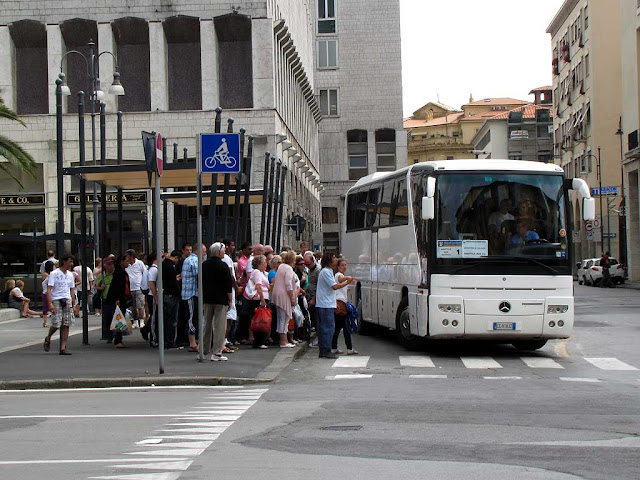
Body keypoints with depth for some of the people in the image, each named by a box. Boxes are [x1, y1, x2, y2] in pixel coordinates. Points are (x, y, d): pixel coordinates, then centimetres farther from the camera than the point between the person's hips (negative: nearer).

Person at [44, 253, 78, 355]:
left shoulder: (70, 274, 16)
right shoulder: (54, 274, -3)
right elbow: (49, 289, -9)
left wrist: (74, 305, 17)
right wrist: (50, 304, -19)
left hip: (67, 300, 5)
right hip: (56, 300, -5)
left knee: (66, 325, -2)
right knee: (56, 324, -11)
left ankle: (63, 348, 0)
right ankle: (48, 338, 19)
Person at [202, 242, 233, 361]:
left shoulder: (204, 265, 6)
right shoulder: (223, 266, -12)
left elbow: (200, 283, 12)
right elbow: (228, 285, -12)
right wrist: (230, 300, -3)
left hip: (207, 299, 6)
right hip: (220, 300, -6)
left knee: (206, 325, 14)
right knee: (219, 326, -2)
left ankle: (203, 351, 20)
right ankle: (216, 353, -4)